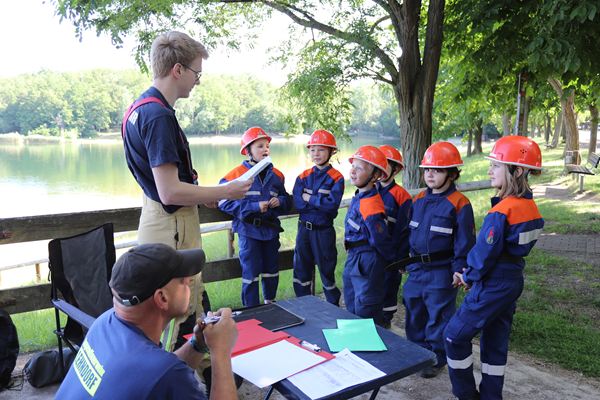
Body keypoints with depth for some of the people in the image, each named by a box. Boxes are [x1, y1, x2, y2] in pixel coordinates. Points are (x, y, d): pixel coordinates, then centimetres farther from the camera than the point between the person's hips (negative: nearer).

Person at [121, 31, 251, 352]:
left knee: (194, 302, 22)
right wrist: (226, 192, -14)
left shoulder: (139, 107, 9)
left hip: (157, 218, 10)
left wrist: (205, 194, 15)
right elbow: (170, 192, -26)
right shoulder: (159, 115, -22)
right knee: (176, 316, 3)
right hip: (173, 227, -10)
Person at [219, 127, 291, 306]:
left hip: (271, 229, 5)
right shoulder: (237, 174, -9)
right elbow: (225, 202, -15)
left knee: (272, 271, 16)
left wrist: (280, 201, -7)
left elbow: (287, 199, 18)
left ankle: (270, 304, 37)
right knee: (251, 273, 0)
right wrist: (254, 206, -20)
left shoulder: (276, 175, 7)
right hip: (249, 230, -5)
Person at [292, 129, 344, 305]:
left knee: (327, 270, 7)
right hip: (304, 229, 4)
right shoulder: (303, 177, 4)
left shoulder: (336, 178, -7)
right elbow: (297, 203, -9)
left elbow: (333, 204, -20)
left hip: (324, 230, -4)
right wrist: (321, 202, -15)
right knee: (301, 270, 13)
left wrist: (309, 199, -13)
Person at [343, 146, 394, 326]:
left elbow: (380, 239, -21)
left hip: (366, 263, -10)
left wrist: (393, 260, -7)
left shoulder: (369, 205, -27)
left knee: (365, 314, 4)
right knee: (352, 308, 23)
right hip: (353, 259, 10)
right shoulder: (359, 197, 5)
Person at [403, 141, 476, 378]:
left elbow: (464, 241, -12)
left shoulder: (459, 204, -13)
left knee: (438, 317, 7)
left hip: (441, 272, -7)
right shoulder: (418, 200, 7)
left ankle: (438, 359, 25)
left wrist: (460, 269, -15)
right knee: (414, 314, 17)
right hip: (416, 269, 7)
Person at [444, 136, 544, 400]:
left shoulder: (500, 213, -24)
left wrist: (469, 277, -2)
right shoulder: (529, 206, 4)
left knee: (455, 335, 5)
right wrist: (471, 273, 6)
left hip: (492, 286, -9)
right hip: (512, 282, 9)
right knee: (496, 340, 18)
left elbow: (485, 253, -22)